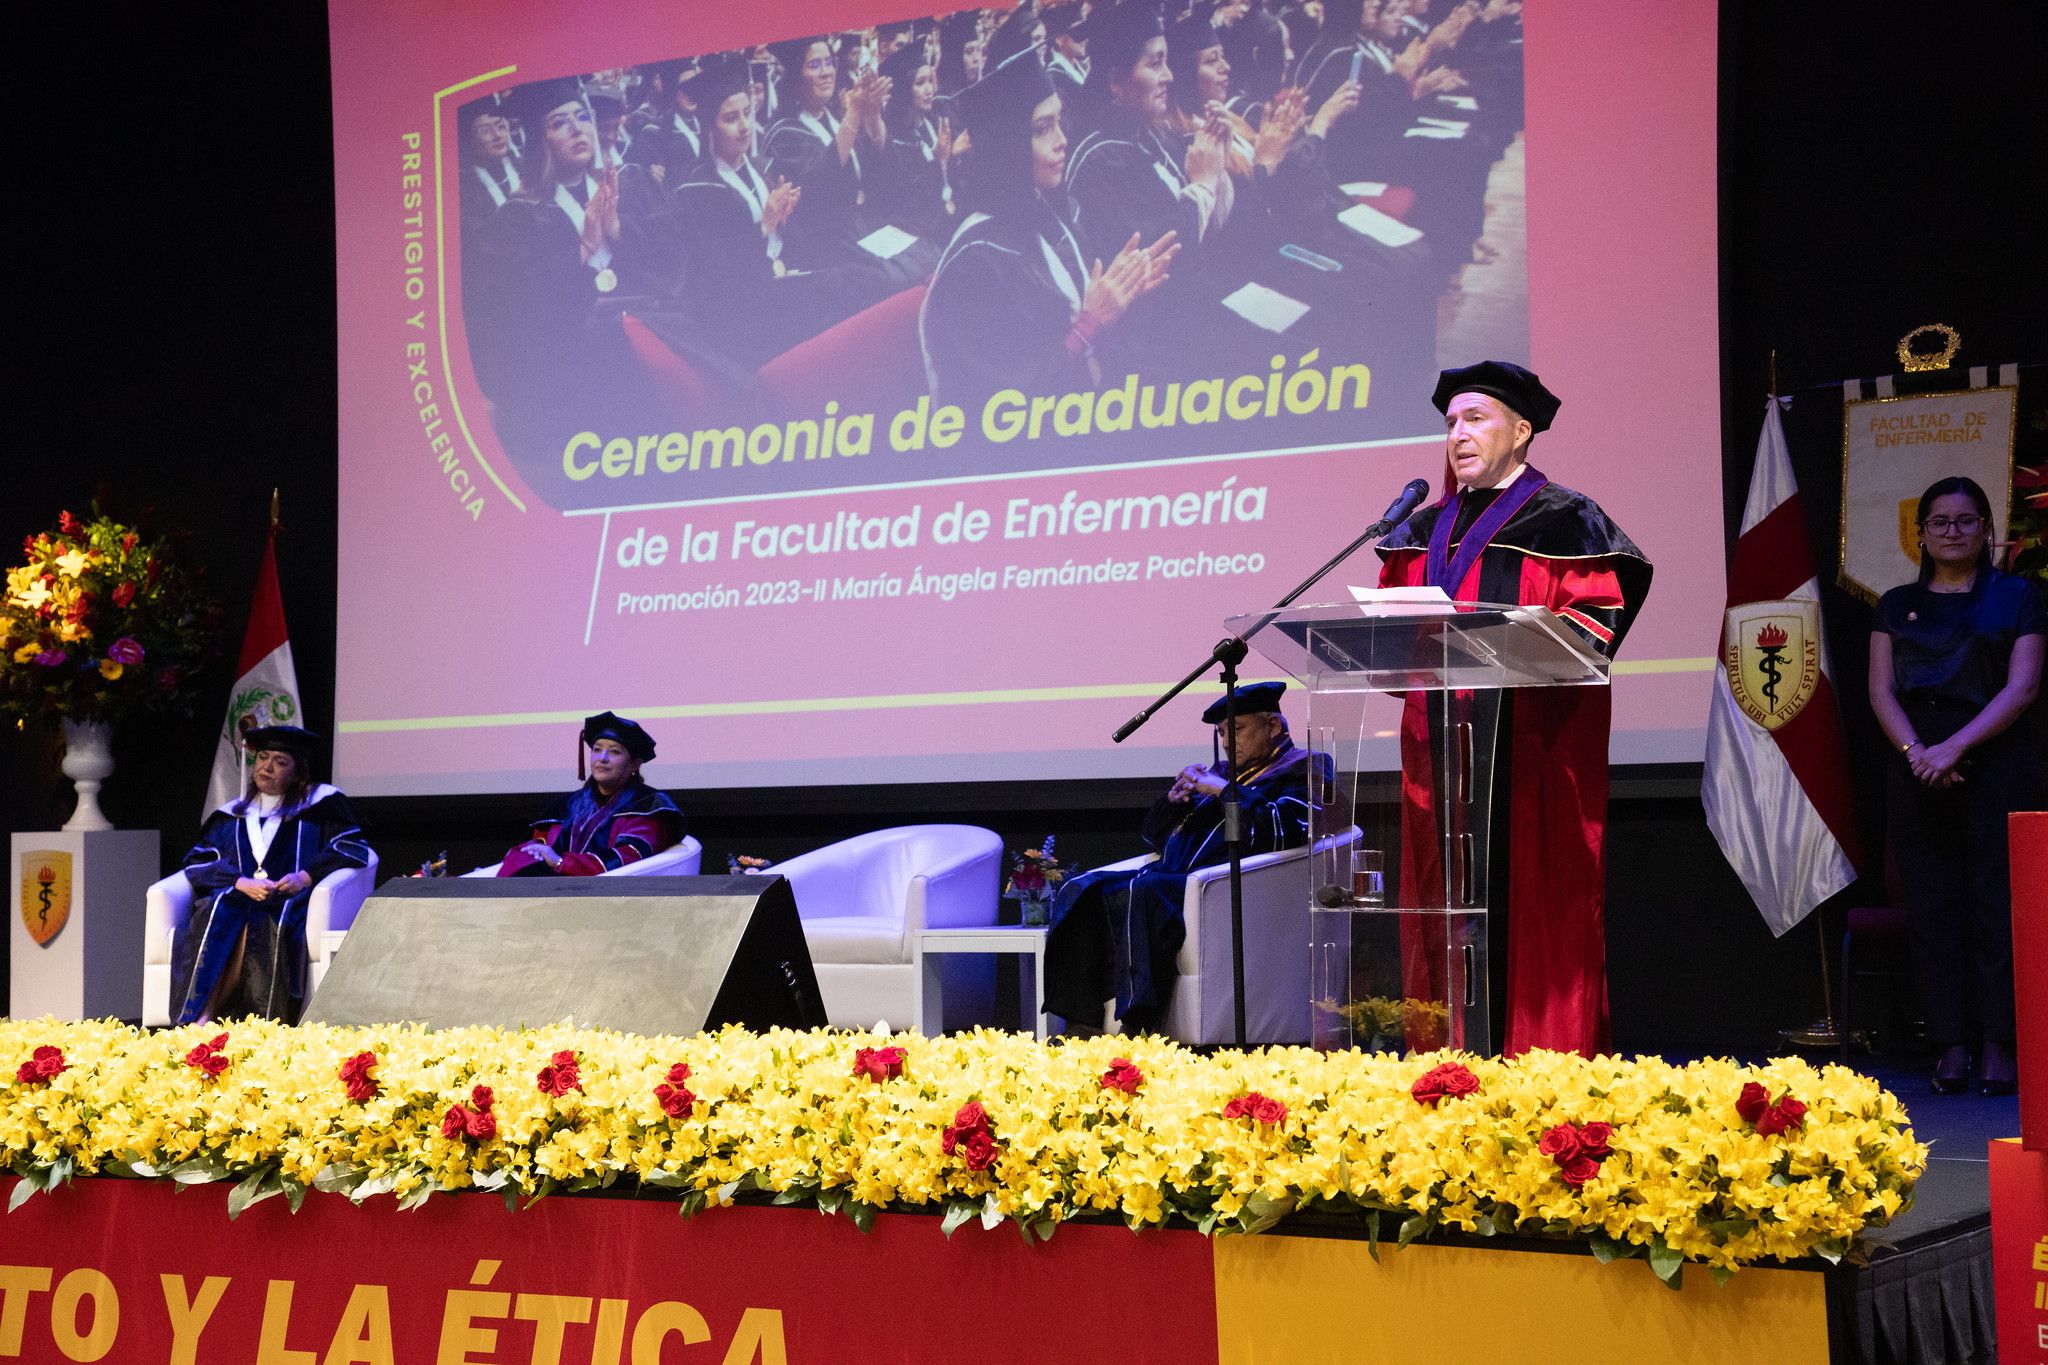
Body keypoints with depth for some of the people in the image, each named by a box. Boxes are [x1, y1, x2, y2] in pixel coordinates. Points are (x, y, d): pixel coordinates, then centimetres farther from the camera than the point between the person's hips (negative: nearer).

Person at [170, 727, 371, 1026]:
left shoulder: (319, 803, 16)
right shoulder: (231, 816, 25)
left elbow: (353, 848, 5)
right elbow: (197, 862, 13)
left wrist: (307, 876, -12)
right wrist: (241, 883, -8)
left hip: (293, 899, -2)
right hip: (237, 898, 2)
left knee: (264, 924, -38)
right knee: (217, 915, -35)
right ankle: (200, 1021, -46)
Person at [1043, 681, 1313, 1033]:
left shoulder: (1299, 771, 8)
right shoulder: (1222, 771, 30)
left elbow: (1285, 832, -15)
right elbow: (1155, 834, 32)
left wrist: (1224, 792, -10)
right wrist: (1175, 799, 10)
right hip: (1172, 878, 8)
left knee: (1142, 892, -36)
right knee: (1082, 890, -14)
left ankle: (1136, 1028, -44)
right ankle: (1079, 1025, -24)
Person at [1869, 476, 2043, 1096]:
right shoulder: (1897, 605, 15)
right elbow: (1881, 690, 7)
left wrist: (1955, 747, -13)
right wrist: (1914, 751, -10)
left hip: (1996, 762, -3)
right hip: (1915, 771, 3)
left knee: (1996, 902, -6)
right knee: (1933, 905, -1)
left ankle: (1997, 1048, -2)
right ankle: (1952, 1046, 2)